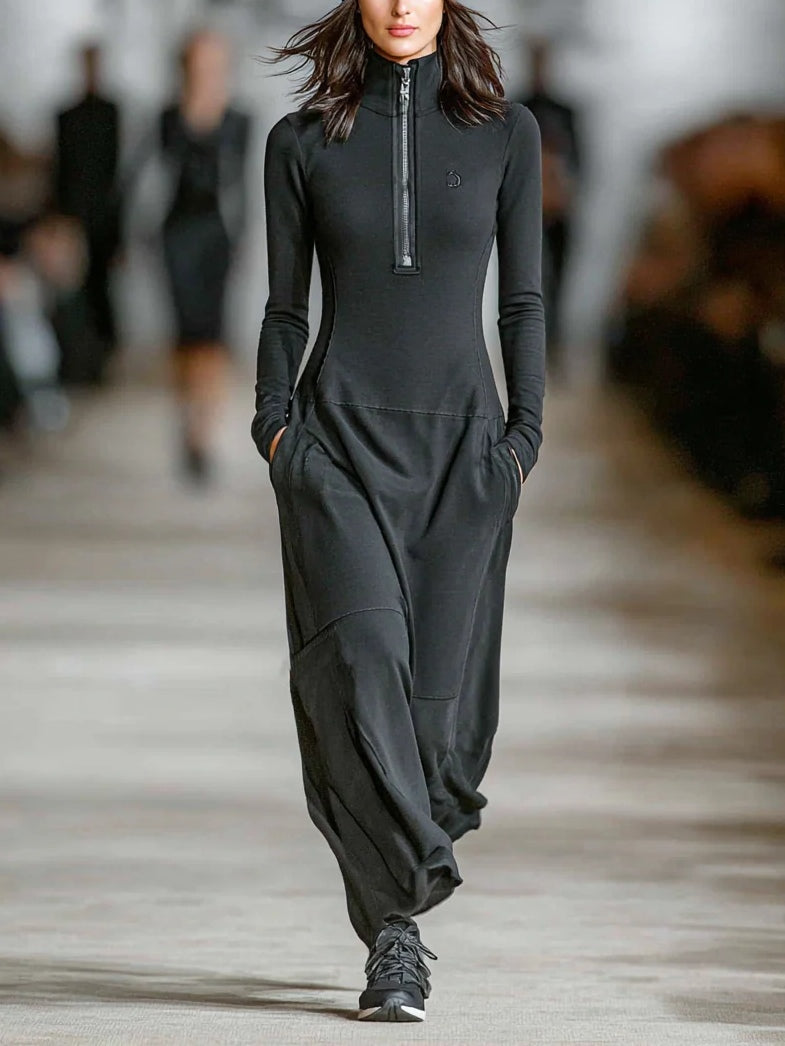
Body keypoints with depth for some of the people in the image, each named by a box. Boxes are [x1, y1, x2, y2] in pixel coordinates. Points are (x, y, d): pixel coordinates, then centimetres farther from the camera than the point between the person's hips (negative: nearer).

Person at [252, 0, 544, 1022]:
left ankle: (393, 902, 20)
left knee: (441, 691, -2)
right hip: (339, 440, -1)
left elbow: (523, 299, 9)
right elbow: (286, 306, 10)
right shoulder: (303, 142, 6)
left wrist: (523, 437, 2)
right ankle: (397, 929, -18)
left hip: (460, 441, 1)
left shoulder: (505, 132, 7)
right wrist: (277, 423, -2)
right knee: (361, 663, -19)